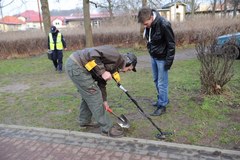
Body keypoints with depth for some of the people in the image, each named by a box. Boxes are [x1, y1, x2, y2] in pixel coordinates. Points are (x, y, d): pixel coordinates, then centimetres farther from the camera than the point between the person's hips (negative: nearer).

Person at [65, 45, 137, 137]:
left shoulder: (114, 65, 18)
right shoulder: (115, 55, -10)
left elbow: (102, 83, 25)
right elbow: (93, 53, -23)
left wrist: (104, 101, 28)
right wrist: (102, 72, -23)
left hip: (75, 65, 10)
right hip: (76, 65, -10)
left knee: (88, 95, 21)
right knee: (94, 95, -6)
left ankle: (84, 121, 38)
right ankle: (107, 128, 3)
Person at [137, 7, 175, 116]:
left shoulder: (164, 25, -25)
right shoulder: (148, 25, -4)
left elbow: (171, 44, -19)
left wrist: (169, 61, -17)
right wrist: (150, 51, 15)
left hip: (162, 58, -7)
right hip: (153, 57, 7)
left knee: (162, 83, 1)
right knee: (156, 80, 17)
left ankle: (162, 105, 15)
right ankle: (163, 99, 35)